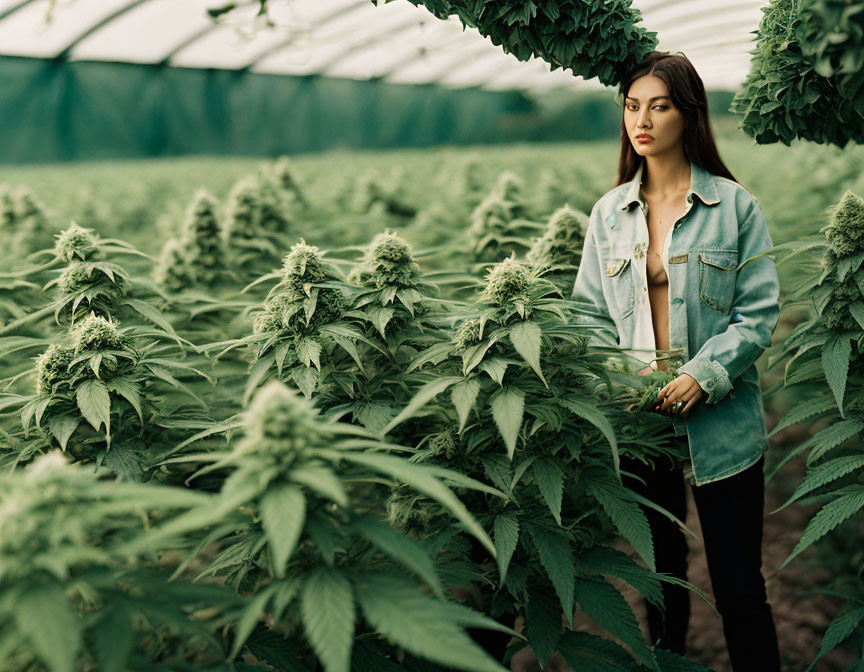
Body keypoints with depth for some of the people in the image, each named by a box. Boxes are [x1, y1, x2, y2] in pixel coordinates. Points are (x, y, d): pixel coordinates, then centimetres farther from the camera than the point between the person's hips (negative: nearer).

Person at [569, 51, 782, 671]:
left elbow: (759, 312, -6)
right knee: (661, 574, 17)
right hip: (638, 418, 3)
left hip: (722, 423, -3)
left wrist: (702, 376, -18)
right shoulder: (608, 212, 7)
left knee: (740, 586, 3)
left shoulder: (735, 206, -4)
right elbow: (590, 313, 7)